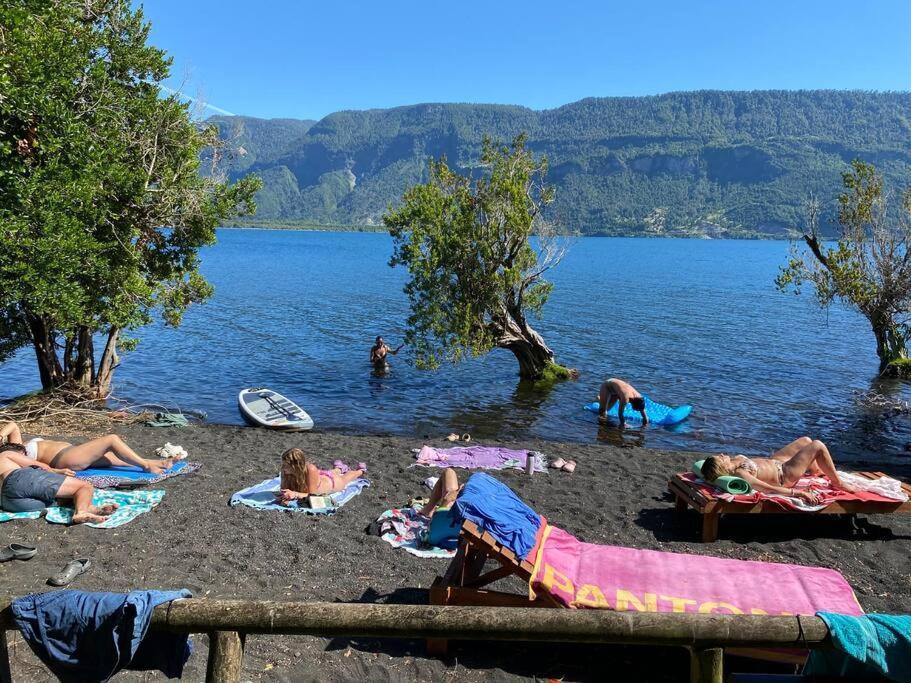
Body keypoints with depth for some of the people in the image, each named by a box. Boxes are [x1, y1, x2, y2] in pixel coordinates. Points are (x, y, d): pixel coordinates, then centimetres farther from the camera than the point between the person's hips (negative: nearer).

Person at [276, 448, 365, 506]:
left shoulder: (311, 470, -49)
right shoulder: (285, 470, -36)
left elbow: (312, 494, -44)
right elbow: (284, 489, -26)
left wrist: (295, 494, -59)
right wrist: (285, 497, -48)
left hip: (331, 482, -3)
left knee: (344, 478, 31)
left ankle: (360, 471, 62)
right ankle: (339, 469, 71)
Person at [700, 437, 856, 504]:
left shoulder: (733, 461, -17)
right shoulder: (740, 475, -39)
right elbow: (770, 489, -36)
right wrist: (800, 493, -33)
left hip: (774, 461, 9)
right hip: (784, 475, -9)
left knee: (806, 440, 22)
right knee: (818, 446, -5)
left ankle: (816, 470, 48)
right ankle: (837, 482, 16)